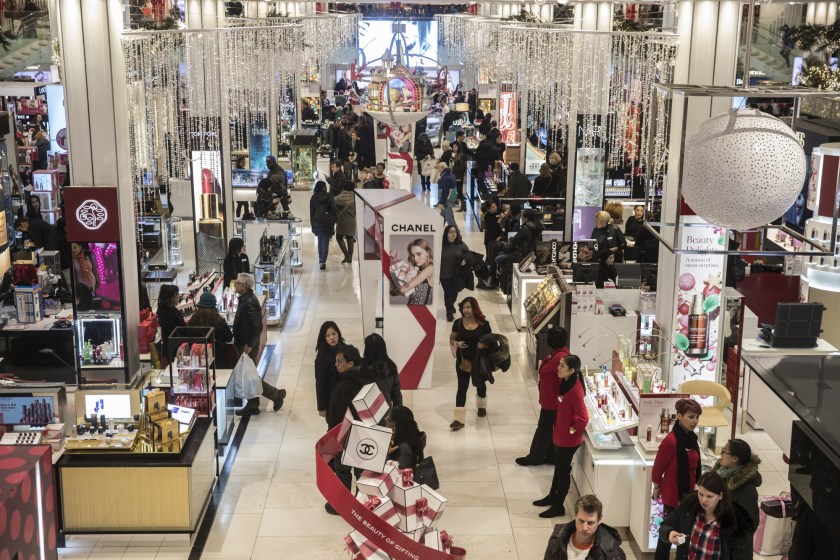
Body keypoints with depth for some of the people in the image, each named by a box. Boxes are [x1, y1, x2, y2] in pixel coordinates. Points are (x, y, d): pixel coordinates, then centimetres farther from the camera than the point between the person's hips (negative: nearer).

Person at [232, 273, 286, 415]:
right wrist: (238, 342, 17)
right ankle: (252, 406, 23)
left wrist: (249, 346, -22)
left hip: (248, 346, -10)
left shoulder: (250, 302, -22)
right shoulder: (245, 299, 8)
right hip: (242, 345, 10)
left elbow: (258, 327, -25)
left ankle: (276, 394, 10)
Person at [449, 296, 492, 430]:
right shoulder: (458, 323, -7)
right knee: (462, 388, 0)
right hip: (462, 361, 0)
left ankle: (481, 406, 51)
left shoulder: (484, 324, -11)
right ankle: (459, 419, 0)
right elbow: (451, 339, 3)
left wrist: (484, 345, -22)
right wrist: (456, 343, -19)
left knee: (480, 385, 22)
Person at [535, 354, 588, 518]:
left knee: (563, 470, 7)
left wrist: (572, 430, -16)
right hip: (560, 435, 9)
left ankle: (558, 506, 22)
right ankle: (552, 496, 42)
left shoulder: (575, 390, -29)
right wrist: (558, 428, 13)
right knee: (558, 467, 24)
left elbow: (583, 418, -29)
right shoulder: (565, 382, -1)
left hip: (568, 439, -9)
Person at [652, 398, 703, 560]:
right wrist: (657, 488, -4)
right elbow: (658, 468, -16)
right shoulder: (671, 440, -24)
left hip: (687, 493, 8)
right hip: (673, 494, -8)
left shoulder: (691, 438, 2)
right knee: (669, 531, 7)